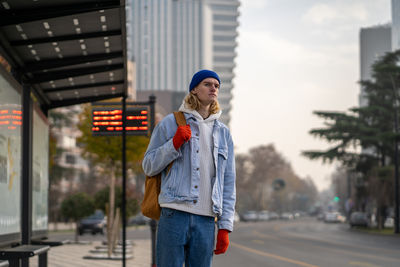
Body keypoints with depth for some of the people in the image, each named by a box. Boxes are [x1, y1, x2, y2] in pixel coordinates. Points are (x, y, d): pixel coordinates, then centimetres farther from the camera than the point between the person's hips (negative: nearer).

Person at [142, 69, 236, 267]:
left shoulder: (223, 133, 16)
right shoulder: (170, 123, 7)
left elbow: (228, 182, 14)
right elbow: (148, 167, 6)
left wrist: (225, 227, 7)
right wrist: (174, 144, -9)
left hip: (206, 220, 3)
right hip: (174, 214, -3)